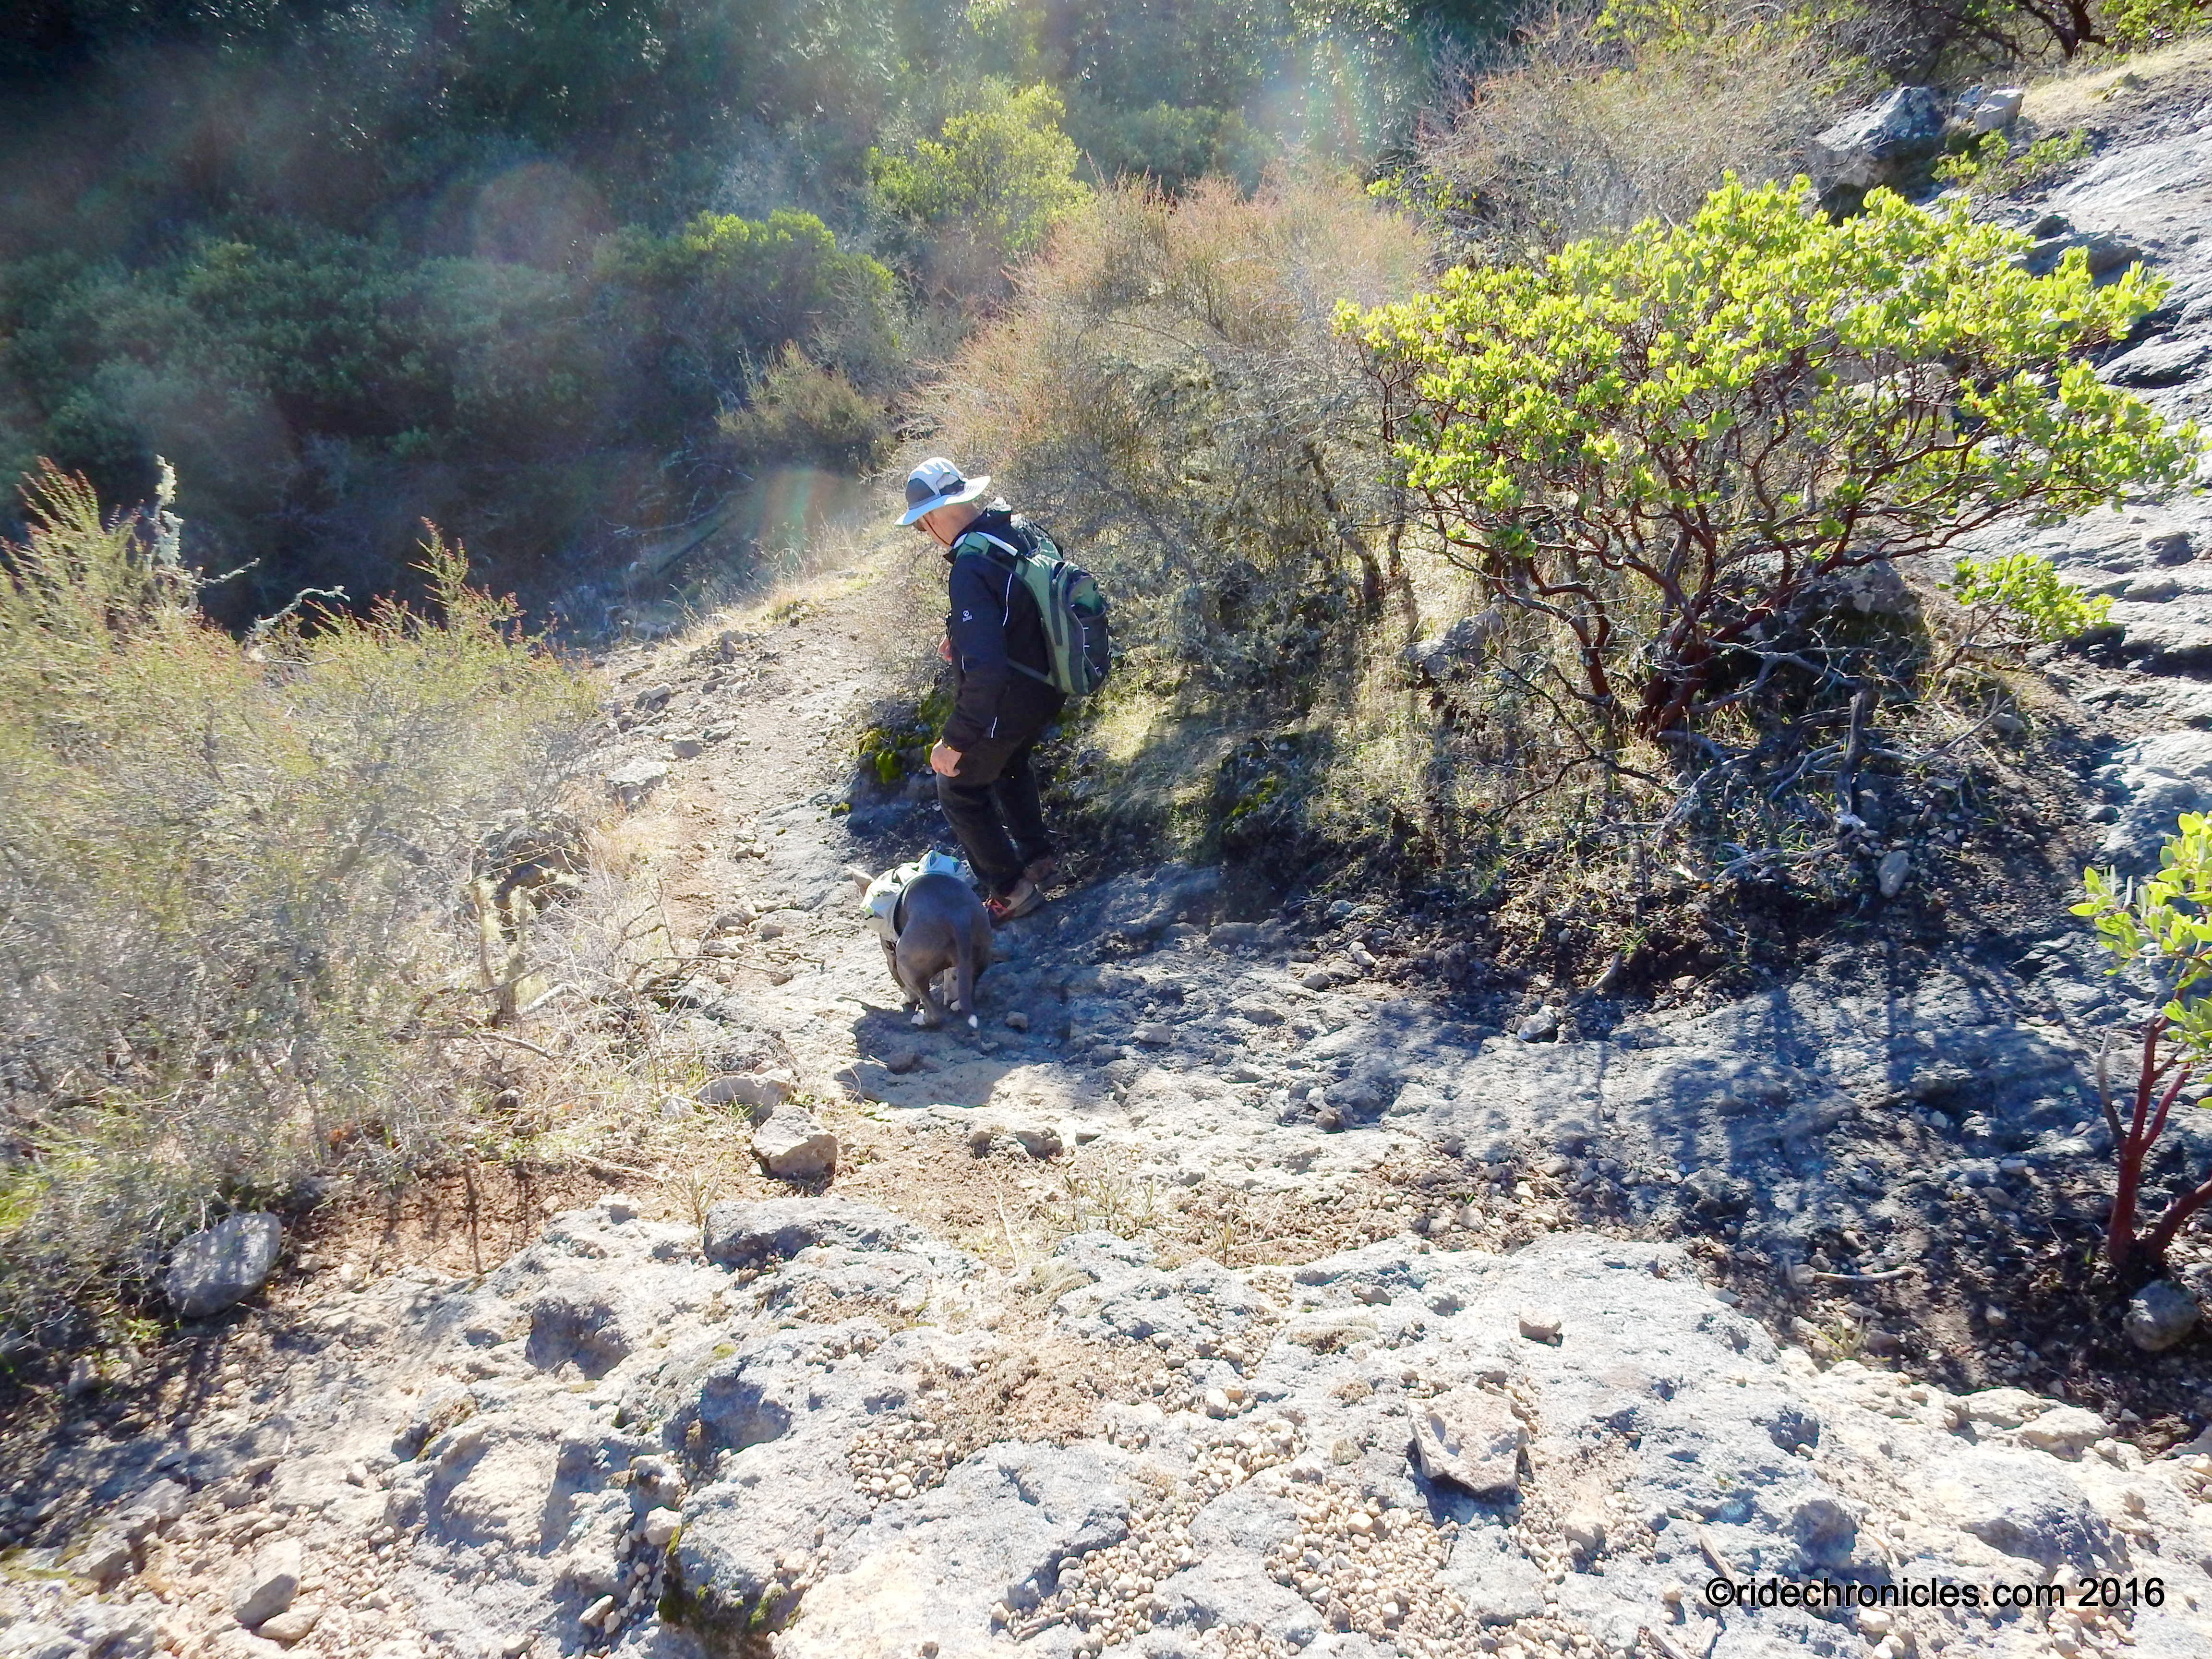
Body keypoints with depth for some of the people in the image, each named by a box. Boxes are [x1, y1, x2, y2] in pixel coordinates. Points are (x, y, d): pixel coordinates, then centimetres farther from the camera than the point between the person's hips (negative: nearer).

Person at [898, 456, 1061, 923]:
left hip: (1005, 705, -8)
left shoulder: (971, 571, -32)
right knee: (1010, 764, 34)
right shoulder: (1018, 529, -5)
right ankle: (1037, 855, 46)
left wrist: (955, 740, -29)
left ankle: (1009, 889, 21)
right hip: (1047, 690, 8)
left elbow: (986, 669, -37)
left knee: (960, 790, 15)